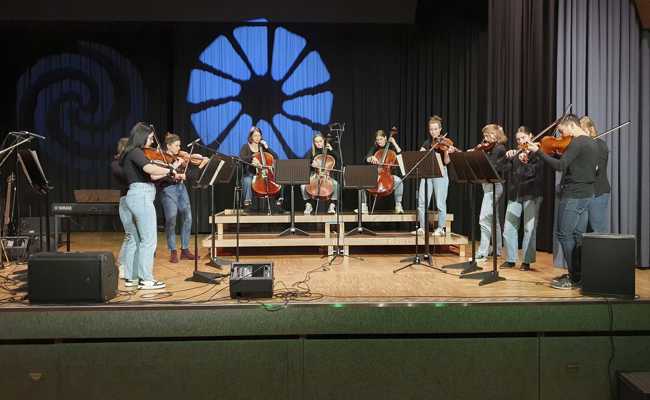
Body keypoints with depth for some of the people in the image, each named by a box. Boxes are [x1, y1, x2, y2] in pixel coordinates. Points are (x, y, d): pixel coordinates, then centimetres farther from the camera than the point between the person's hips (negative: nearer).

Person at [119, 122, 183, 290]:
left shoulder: (130, 154, 19)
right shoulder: (136, 152, -10)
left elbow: (151, 176, 19)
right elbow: (149, 169, -31)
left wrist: (170, 174, 13)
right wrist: (170, 170, -19)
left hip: (132, 197, 10)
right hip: (142, 196, -10)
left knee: (134, 239, 13)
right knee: (149, 240, -6)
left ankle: (131, 277, 18)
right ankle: (146, 279, -3)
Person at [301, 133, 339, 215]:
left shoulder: (327, 150, 7)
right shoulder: (311, 152, 6)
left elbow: (337, 160, -3)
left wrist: (331, 150, -13)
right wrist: (311, 163, -26)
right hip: (314, 175, 1)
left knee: (335, 184, -30)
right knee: (303, 185, -26)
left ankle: (332, 205, -19)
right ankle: (308, 205, -7)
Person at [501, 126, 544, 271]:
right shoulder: (516, 154, 15)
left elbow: (535, 171, -12)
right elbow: (505, 171, 7)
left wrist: (525, 162, -25)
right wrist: (508, 158, -7)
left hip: (531, 194, -5)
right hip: (514, 194, 5)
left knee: (529, 228, -3)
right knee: (508, 227, 3)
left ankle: (527, 260, 5)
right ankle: (510, 259, 14)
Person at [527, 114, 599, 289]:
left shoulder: (577, 143, -15)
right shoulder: (592, 143, 15)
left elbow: (560, 166, -24)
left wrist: (538, 151, -20)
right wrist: (561, 154, 11)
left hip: (572, 195, -10)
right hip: (586, 195, 10)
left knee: (564, 235, -4)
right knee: (577, 236, 13)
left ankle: (575, 278, -3)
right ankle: (579, 274, 18)